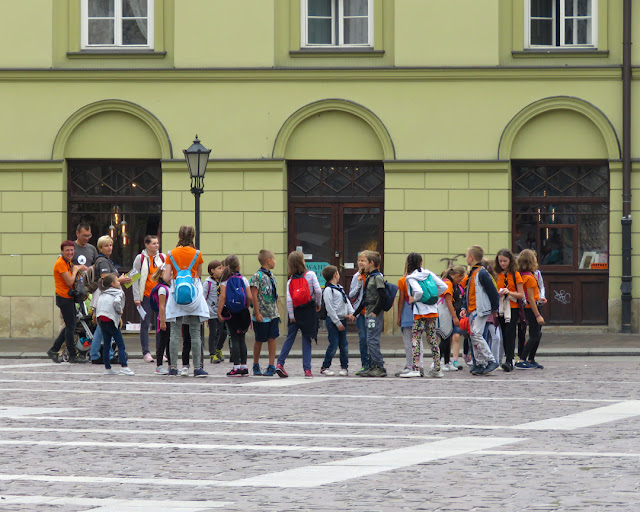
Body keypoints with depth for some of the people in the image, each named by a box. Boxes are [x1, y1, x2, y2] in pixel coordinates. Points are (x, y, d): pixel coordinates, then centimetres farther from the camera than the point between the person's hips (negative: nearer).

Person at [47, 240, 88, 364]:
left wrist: (78, 267, 9)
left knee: (70, 326, 13)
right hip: (64, 297, -10)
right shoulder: (61, 263, -15)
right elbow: (70, 282, -19)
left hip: (69, 298, 10)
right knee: (70, 326, -6)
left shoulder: (68, 263, 14)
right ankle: (73, 356, -1)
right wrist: (75, 270, -5)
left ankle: (54, 350, 20)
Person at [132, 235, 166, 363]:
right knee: (145, 324, -1)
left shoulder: (163, 258, 9)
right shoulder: (140, 259, 1)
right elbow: (136, 279, 1)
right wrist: (136, 297, -5)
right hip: (145, 296, -2)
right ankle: (146, 353, 2)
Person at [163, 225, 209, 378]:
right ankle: (197, 368, 0)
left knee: (175, 332, 3)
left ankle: (173, 368, 1)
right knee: (195, 332, 2)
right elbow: (199, 274, 10)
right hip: (194, 292, 0)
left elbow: (166, 278, -3)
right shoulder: (197, 254, -1)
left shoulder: (171, 254, -1)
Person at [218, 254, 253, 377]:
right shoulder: (243, 279, 1)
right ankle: (244, 366, 11)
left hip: (230, 313, -2)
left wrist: (219, 312, -10)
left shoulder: (225, 280, -4)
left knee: (234, 339, -1)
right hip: (243, 313, 2)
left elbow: (223, 297, -12)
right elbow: (249, 297, -4)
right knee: (242, 339, 10)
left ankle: (236, 367, -6)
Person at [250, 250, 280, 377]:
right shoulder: (258, 276, -10)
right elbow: (254, 295, -12)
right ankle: (256, 366, 18)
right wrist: (257, 313, -16)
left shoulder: (271, 276, 12)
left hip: (273, 314, 6)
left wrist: (277, 312, 16)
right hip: (262, 315, -6)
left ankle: (271, 366, 3)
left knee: (272, 339, 1)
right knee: (259, 340, 5)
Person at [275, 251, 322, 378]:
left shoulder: (291, 281, 1)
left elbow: (289, 299, -6)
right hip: (309, 310, -2)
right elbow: (318, 291, -12)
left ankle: (280, 363, -2)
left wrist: (291, 315, -3)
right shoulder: (310, 275, -5)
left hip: (296, 311, 2)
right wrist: (318, 304, 5)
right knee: (306, 339, 3)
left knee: (290, 338, 10)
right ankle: (307, 369, -1)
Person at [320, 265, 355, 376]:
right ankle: (325, 367, 4)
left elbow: (346, 300, 18)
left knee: (344, 344, 7)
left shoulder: (340, 288, 15)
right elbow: (330, 308, -16)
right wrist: (337, 323, -16)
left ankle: (344, 367, 15)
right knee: (334, 344, -8)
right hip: (332, 321, -8)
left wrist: (351, 312, -1)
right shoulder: (328, 290, -13)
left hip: (342, 320, 8)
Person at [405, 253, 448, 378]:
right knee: (432, 339, 11)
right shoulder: (429, 273, 8)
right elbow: (443, 286, 5)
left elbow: (419, 291, -24)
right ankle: (437, 369, 12)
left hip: (420, 312, -6)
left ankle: (416, 369, -15)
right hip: (433, 310, 6)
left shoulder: (411, 277, -8)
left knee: (415, 339, -5)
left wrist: (413, 299, -6)